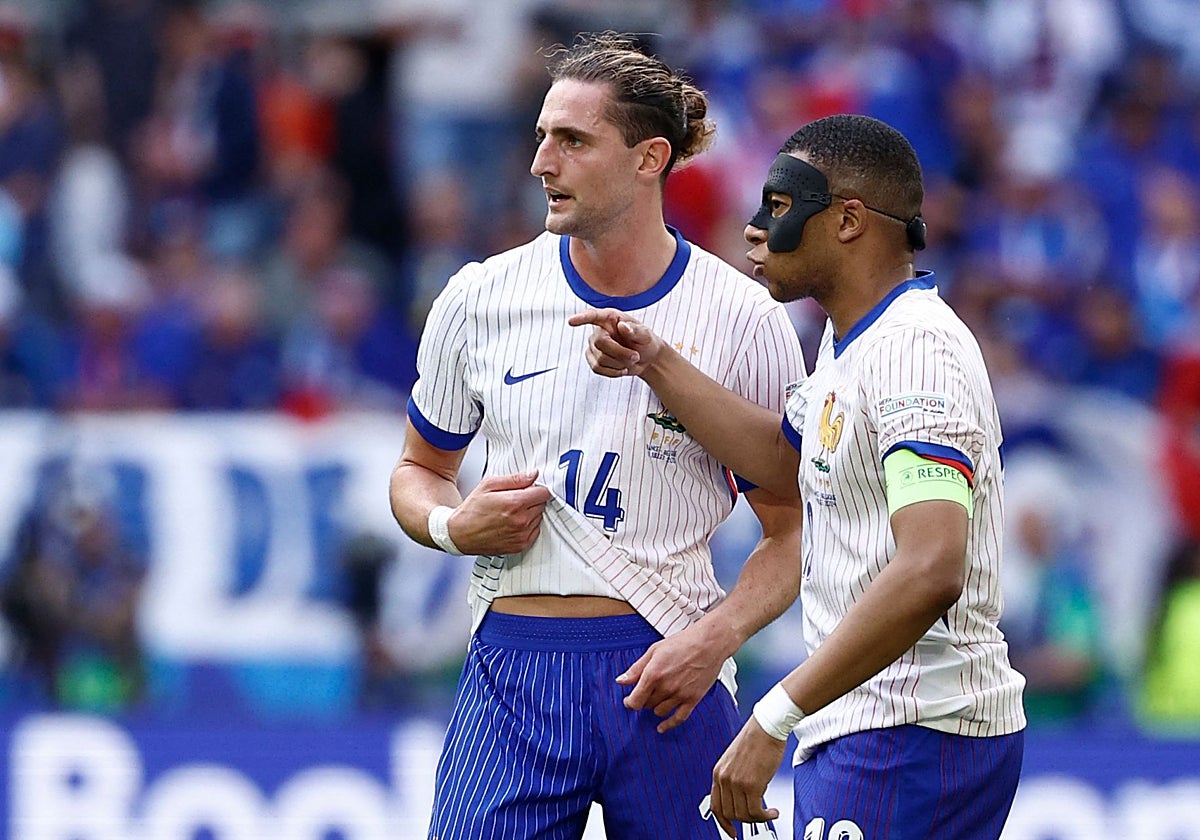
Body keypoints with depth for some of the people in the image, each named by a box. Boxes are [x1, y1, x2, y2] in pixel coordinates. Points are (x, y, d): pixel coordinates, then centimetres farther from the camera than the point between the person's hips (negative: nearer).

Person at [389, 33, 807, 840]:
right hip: (513, 672, 1)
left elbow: (793, 531, 3)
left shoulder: (744, 318, -2)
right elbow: (419, 470, 19)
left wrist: (714, 637, -14)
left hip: (669, 671, -1)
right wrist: (452, 526, -4)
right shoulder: (481, 298, 5)